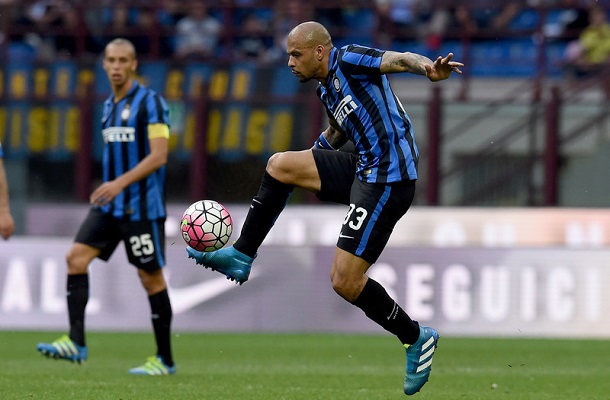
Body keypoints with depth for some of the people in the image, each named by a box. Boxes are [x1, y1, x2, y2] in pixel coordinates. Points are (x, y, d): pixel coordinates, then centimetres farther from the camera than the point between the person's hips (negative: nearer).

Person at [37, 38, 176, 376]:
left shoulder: (150, 102, -10)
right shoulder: (109, 105, 14)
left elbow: (158, 156, -18)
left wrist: (120, 183, -27)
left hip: (142, 206, -7)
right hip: (110, 206, 7)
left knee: (150, 277, -1)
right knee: (76, 257, -8)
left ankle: (165, 360, 7)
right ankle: (76, 343, -11)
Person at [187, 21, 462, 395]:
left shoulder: (349, 59, -10)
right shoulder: (326, 89, 18)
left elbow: (399, 59, -27)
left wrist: (429, 68, -47)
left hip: (388, 179, -9)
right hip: (362, 168, 9)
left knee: (345, 281, -10)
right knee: (279, 164, 7)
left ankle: (416, 339, 7)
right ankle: (241, 256, 13)